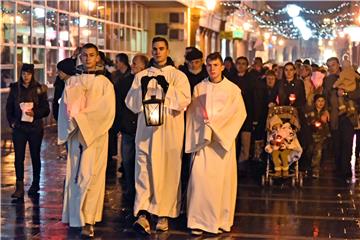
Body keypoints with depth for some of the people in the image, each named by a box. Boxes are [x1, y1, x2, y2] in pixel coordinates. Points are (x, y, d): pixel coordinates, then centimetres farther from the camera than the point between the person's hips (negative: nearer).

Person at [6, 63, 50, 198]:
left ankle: (35, 184, 22)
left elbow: (46, 109, 0)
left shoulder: (39, 89, 0)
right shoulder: (15, 88, 4)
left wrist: (35, 113, -17)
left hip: (35, 128, -1)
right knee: (18, 157, -5)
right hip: (19, 128, 1)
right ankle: (19, 187, -3)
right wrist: (11, 122, 0)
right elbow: (9, 107, 11)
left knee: (35, 156, 9)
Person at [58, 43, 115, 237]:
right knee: (75, 175, 6)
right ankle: (75, 216, 14)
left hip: (95, 134, -3)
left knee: (90, 175, -8)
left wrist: (83, 117, -12)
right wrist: (73, 121, -10)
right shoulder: (72, 82, 11)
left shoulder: (104, 83, 2)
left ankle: (88, 220, -10)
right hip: (75, 134, 3)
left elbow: (107, 110, -7)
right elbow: (64, 108, 7)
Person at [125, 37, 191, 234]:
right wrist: (142, 89, -12)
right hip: (146, 129, 1)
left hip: (170, 131, -1)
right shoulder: (141, 76, 13)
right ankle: (143, 214, -15)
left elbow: (184, 100, -7)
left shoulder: (178, 76, 7)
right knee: (144, 169, -8)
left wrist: (167, 87, -19)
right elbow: (131, 102, 6)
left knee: (167, 171, 0)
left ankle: (164, 214, 8)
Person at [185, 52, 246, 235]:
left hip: (222, 139, -1)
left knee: (221, 179, 0)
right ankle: (199, 220, -4)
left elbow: (239, 113, -4)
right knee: (199, 177, -9)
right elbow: (192, 114, 9)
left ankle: (220, 220, 8)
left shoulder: (232, 89, 4)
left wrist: (214, 122, -9)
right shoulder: (199, 88, 10)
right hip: (202, 139, 1)